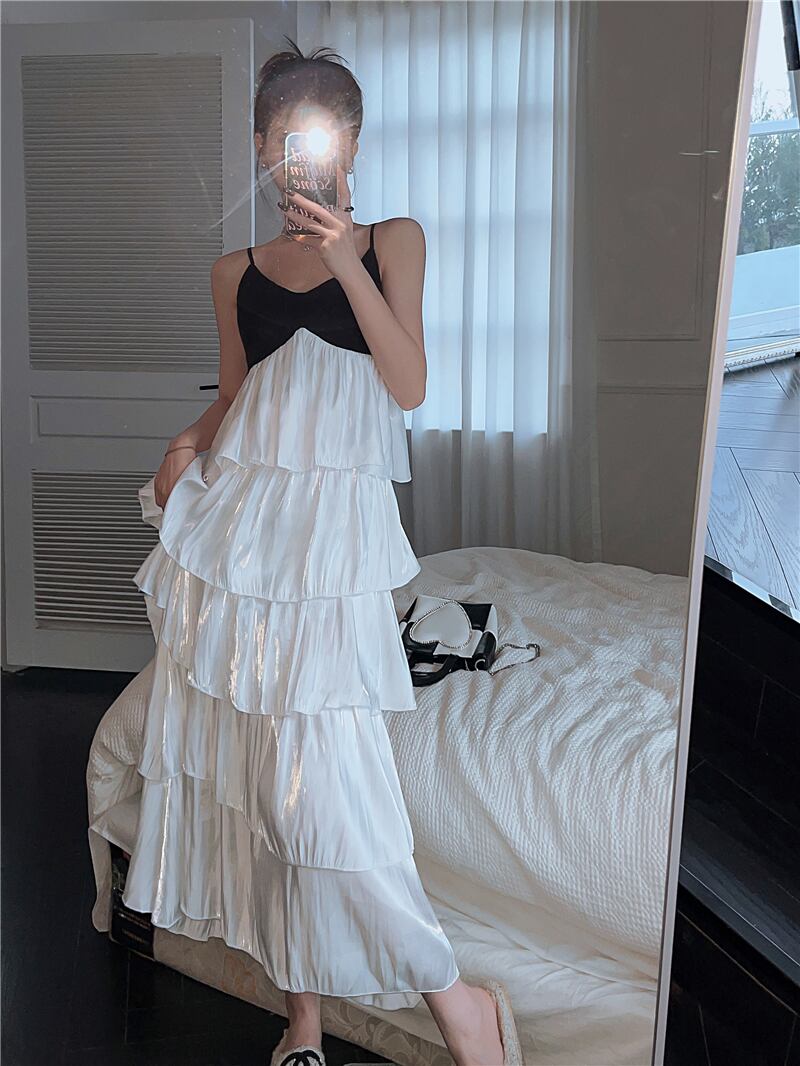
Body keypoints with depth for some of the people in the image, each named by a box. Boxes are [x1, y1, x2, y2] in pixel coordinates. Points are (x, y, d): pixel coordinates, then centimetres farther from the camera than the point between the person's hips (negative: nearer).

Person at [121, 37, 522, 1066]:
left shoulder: (393, 239, 6)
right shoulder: (237, 272, 14)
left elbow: (409, 385, -6)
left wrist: (347, 259, -15)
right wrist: (189, 443, 1)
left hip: (330, 528, -4)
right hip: (232, 525, 5)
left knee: (320, 782, -12)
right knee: (235, 767, 6)